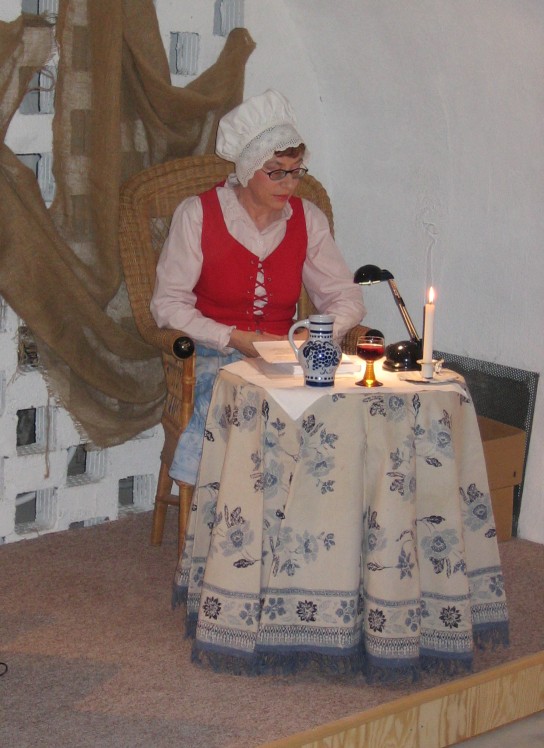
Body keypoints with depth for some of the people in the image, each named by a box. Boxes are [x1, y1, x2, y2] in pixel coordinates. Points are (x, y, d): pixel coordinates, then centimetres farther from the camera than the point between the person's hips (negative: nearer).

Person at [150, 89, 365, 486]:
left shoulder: (307, 219, 9)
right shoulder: (197, 214, -1)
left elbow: (346, 297, 12)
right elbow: (168, 304, -3)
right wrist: (233, 339, -16)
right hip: (213, 359, -3)